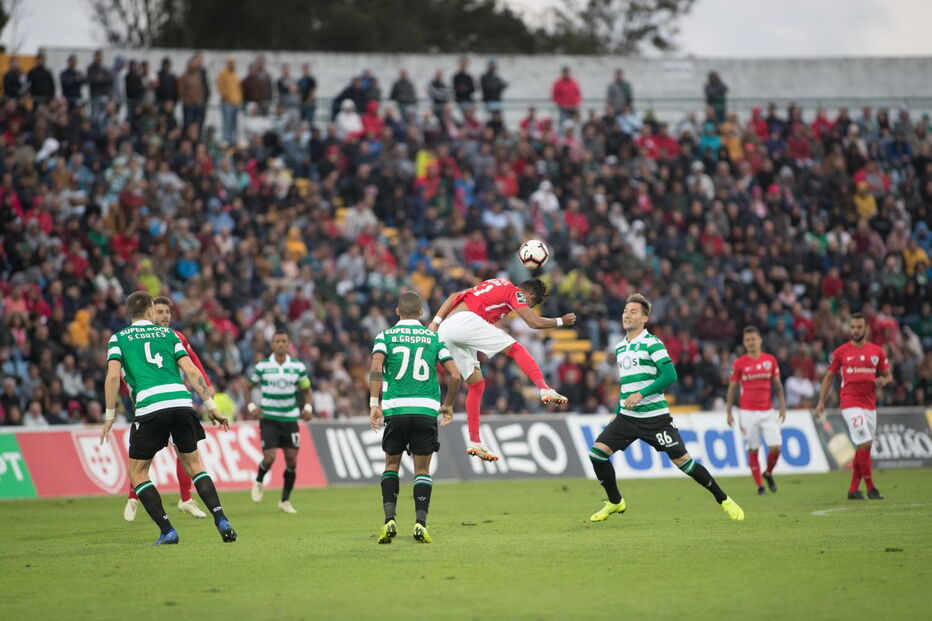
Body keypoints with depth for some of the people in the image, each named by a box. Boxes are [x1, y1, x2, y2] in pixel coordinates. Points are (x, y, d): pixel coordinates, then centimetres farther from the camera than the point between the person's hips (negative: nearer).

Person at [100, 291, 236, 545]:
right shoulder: (167, 334, 20)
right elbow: (191, 371, 10)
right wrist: (210, 405, 12)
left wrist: (110, 416, 2)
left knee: (137, 472, 11)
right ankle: (221, 520, 4)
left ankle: (167, 531, 0)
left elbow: (113, 376, -2)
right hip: (181, 400, 3)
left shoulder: (118, 339, 14)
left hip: (149, 408, -3)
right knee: (193, 465, 19)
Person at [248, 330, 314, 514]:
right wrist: (251, 406, -9)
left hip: (290, 419, 2)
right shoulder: (262, 367, -3)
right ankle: (259, 482, 20)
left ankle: (285, 501, 12)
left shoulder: (298, 367, 2)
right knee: (269, 458, -15)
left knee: (292, 460, -3)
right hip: (268, 418, -2)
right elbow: (247, 387, 7)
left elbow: (306, 390, 13)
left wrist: (308, 407, -6)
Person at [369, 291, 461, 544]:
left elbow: (376, 369, -11)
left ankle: (390, 519, -1)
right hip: (427, 409, 0)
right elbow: (454, 375, 4)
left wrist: (374, 403, -12)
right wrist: (448, 405, 17)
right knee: (422, 470, 8)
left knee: (392, 465, 14)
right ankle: (420, 522, -5)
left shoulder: (385, 336, 6)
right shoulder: (433, 338, 10)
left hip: (396, 409, 0)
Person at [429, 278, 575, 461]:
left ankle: (474, 443, 11)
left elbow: (454, 296, 25)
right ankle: (544, 389, -24)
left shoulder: (496, 285, 32)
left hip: (445, 329, 8)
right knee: (516, 349, -5)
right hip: (465, 320, -8)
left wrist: (436, 322, 16)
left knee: (476, 384, 14)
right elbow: (534, 323, 0)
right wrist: (561, 321, 17)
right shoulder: (515, 292, 8)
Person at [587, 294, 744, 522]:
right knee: (597, 452, -9)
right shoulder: (620, 347, 14)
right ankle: (615, 502, 9)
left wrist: (641, 394, -22)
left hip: (655, 416, -6)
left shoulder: (652, 343, -9)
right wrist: (617, 412, 22)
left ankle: (723, 500, 10)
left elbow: (670, 375, -17)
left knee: (682, 460, -6)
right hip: (627, 417, 6)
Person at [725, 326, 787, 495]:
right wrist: (728, 412, 0)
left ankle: (768, 473, 21)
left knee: (775, 447, -7)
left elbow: (777, 385, 11)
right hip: (747, 412, -2)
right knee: (753, 450, -1)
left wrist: (782, 405, 2)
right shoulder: (739, 363, -1)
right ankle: (759, 485, 9)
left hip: (768, 411, 2)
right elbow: (732, 388, 4)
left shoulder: (770, 360, 5)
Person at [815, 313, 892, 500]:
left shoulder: (877, 351, 8)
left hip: (870, 405, 4)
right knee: (865, 444, -15)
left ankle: (853, 490, 16)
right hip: (850, 404, -4)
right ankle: (870, 488, -9)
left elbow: (888, 375, 16)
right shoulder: (841, 352, 2)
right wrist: (821, 402, 4)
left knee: (863, 448, 7)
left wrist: (883, 380, -8)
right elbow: (829, 377, 10)